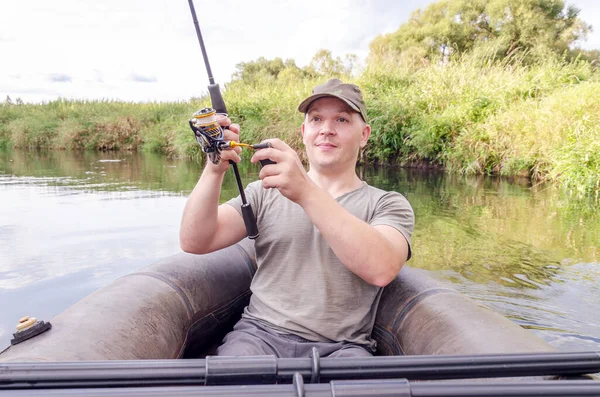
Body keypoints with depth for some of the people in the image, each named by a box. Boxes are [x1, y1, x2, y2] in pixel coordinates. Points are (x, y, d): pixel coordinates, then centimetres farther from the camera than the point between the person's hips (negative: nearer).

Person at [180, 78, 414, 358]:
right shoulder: (265, 192, 13)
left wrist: (306, 193, -25)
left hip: (340, 347, 0)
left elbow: (381, 269, -16)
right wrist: (214, 170, -15)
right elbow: (194, 242, 2)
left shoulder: (388, 205, 6)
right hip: (260, 333, 1)